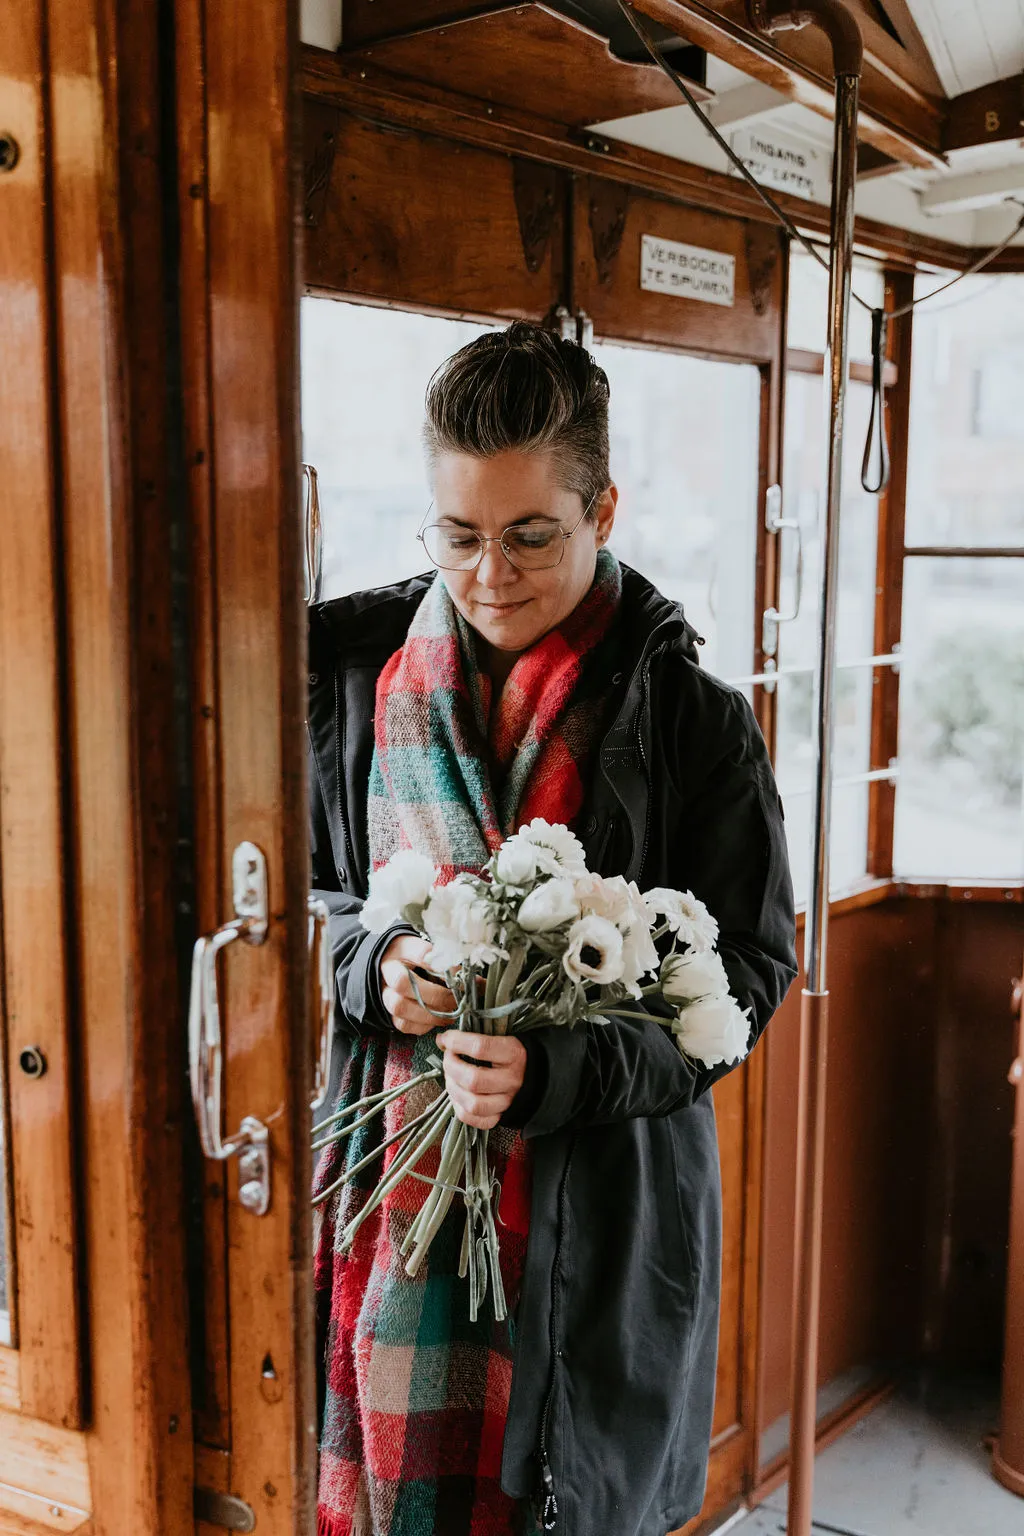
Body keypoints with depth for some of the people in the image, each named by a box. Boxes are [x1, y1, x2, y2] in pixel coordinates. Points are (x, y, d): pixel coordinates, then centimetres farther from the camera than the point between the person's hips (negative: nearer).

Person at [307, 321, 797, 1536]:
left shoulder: (692, 721, -8)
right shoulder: (355, 673, 1)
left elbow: (746, 969, -7)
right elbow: (296, 888, 9)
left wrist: (556, 1070, -21)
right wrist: (371, 961, -13)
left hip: (600, 1199, -2)